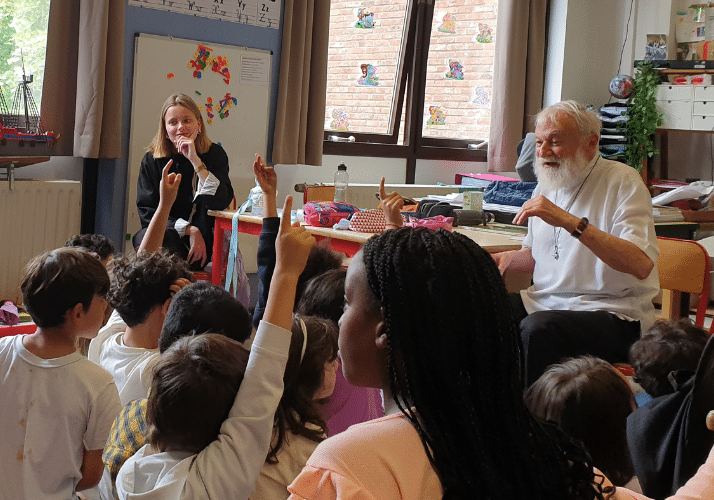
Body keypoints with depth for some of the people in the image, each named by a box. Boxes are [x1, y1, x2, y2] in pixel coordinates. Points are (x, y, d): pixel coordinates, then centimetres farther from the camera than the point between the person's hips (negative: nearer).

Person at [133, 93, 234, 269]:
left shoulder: (214, 154, 1)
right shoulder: (152, 160, 3)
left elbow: (221, 202, -14)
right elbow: (147, 211, -1)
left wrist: (196, 161, -21)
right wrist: (189, 230, -13)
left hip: (201, 242, -2)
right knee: (144, 238, -33)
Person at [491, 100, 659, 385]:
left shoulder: (622, 182, -9)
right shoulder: (546, 185, 14)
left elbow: (641, 265, -26)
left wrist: (570, 221, -31)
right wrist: (508, 258, 5)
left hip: (613, 313, -7)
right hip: (545, 302, 7)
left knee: (537, 329, -33)